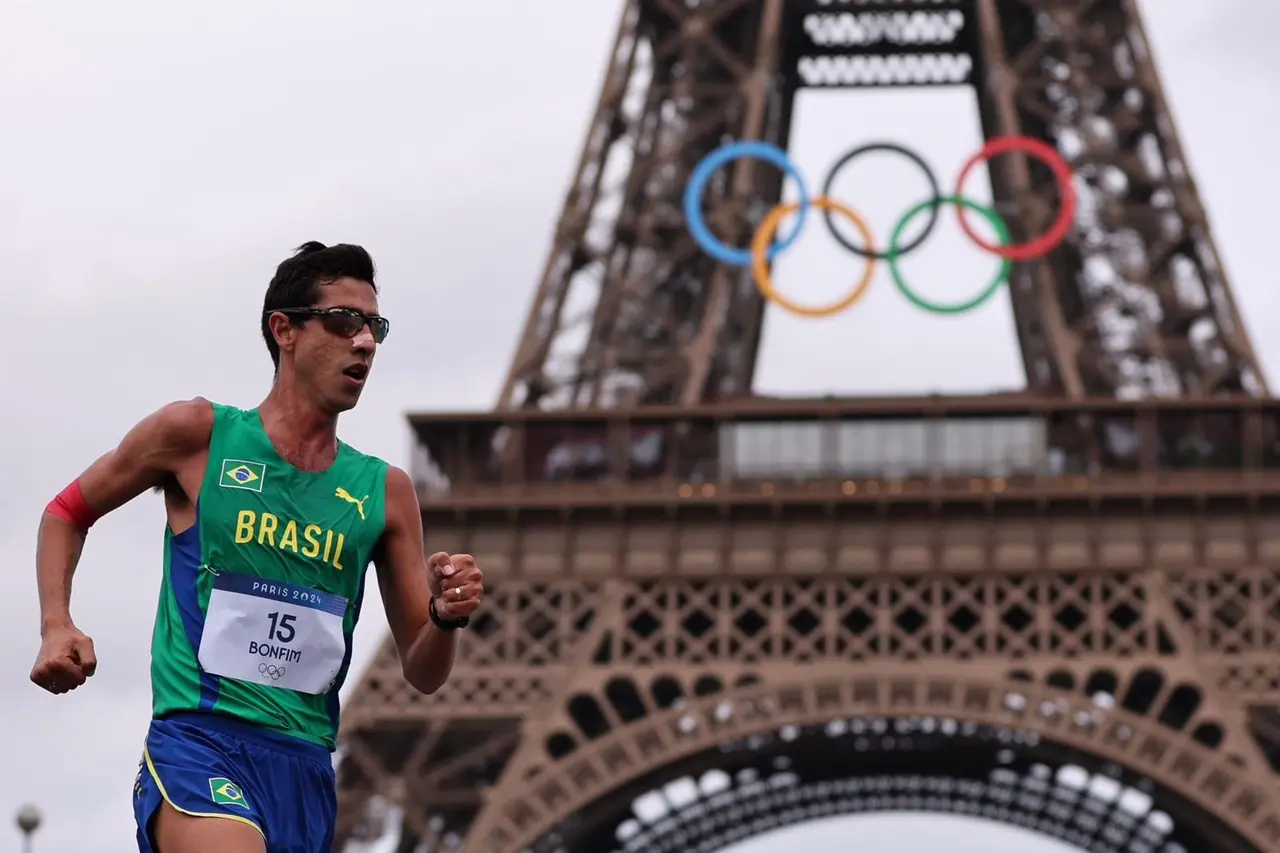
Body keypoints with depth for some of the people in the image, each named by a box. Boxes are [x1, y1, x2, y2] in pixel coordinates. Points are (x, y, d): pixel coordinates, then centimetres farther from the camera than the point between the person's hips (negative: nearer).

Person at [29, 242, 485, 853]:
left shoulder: (384, 492, 10)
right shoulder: (197, 435, 2)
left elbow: (422, 675, 14)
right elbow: (67, 513, 16)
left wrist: (446, 618, -9)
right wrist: (57, 629, 0)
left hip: (307, 768, 5)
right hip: (197, 739, -5)